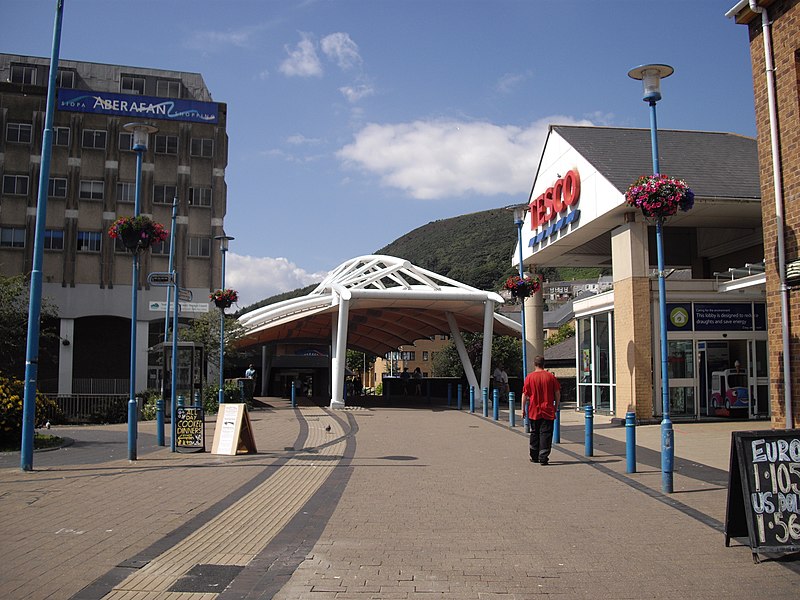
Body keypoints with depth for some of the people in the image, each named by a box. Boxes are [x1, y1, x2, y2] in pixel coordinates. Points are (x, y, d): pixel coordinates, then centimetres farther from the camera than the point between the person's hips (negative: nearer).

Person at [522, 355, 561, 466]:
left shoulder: (529, 377, -4)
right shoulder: (551, 376, -2)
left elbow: (525, 394, -3)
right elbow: (557, 393, 1)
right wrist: (556, 407, 13)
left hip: (534, 411, 1)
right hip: (548, 411, -1)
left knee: (534, 433, 14)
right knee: (545, 434, 1)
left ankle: (534, 457, 21)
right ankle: (543, 458, -5)